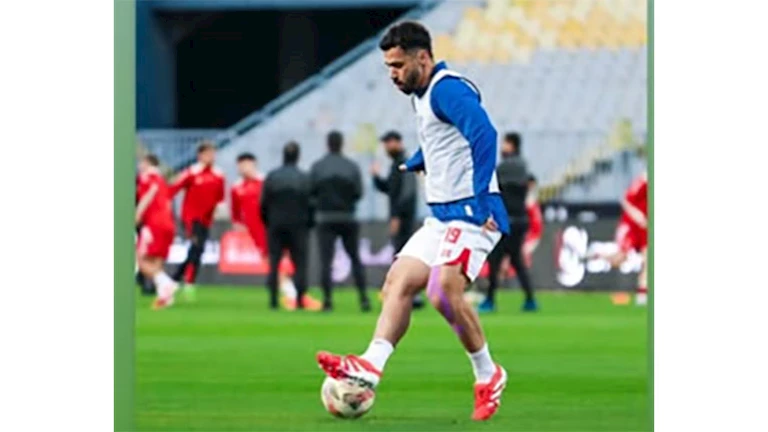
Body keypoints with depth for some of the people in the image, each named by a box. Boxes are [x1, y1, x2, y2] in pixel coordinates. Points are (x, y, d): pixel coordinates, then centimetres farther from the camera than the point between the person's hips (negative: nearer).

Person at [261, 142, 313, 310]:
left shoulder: (271, 177, 0)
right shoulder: (304, 178, -4)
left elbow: (264, 204, 1)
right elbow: (310, 204, -4)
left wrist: (268, 223, 14)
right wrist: (309, 225, 9)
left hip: (275, 226, 1)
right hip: (298, 226, -1)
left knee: (274, 264, 5)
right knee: (300, 263, 4)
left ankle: (273, 300, -1)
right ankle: (300, 299, -5)